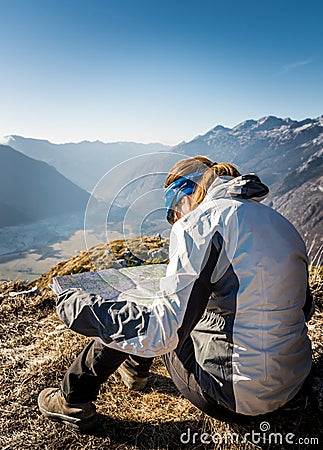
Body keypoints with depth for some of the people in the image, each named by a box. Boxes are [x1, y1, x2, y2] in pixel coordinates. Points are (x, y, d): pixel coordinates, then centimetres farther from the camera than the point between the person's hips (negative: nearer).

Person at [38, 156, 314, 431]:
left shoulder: (201, 220, -17)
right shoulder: (278, 220, 7)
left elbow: (161, 333, -22)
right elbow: (305, 308, 15)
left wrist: (76, 306, -11)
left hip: (238, 398, -8)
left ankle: (75, 402, 25)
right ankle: (135, 368, 45)